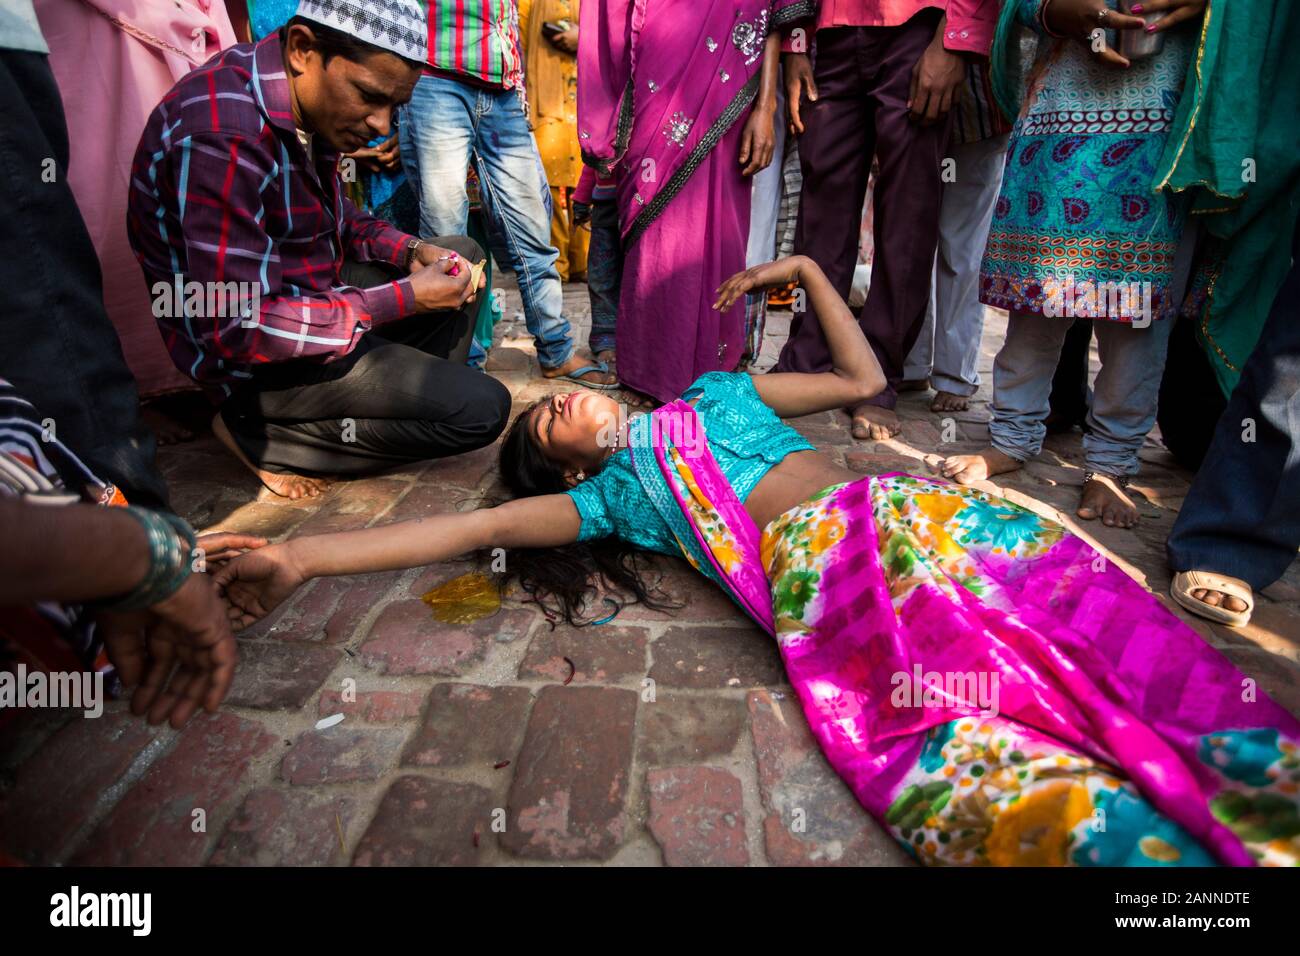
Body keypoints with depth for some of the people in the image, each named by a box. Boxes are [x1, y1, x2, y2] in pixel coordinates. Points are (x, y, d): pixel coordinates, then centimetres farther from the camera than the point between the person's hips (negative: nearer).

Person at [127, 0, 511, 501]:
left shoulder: (308, 100, -2)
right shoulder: (224, 137, -29)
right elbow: (237, 329, -30)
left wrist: (410, 251, -4)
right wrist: (402, 300, -26)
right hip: (255, 357, -9)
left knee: (464, 253, 13)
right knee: (482, 408, -16)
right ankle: (261, 434, -6)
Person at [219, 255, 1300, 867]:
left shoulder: (714, 392, 31)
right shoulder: (609, 491, 21)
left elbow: (863, 377, 35)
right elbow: (480, 525, 12)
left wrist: (806, 269, 32)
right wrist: (300, 556, 8)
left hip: (903, 511, 4)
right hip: (816, 577, -3)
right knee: (962, 756, -29)